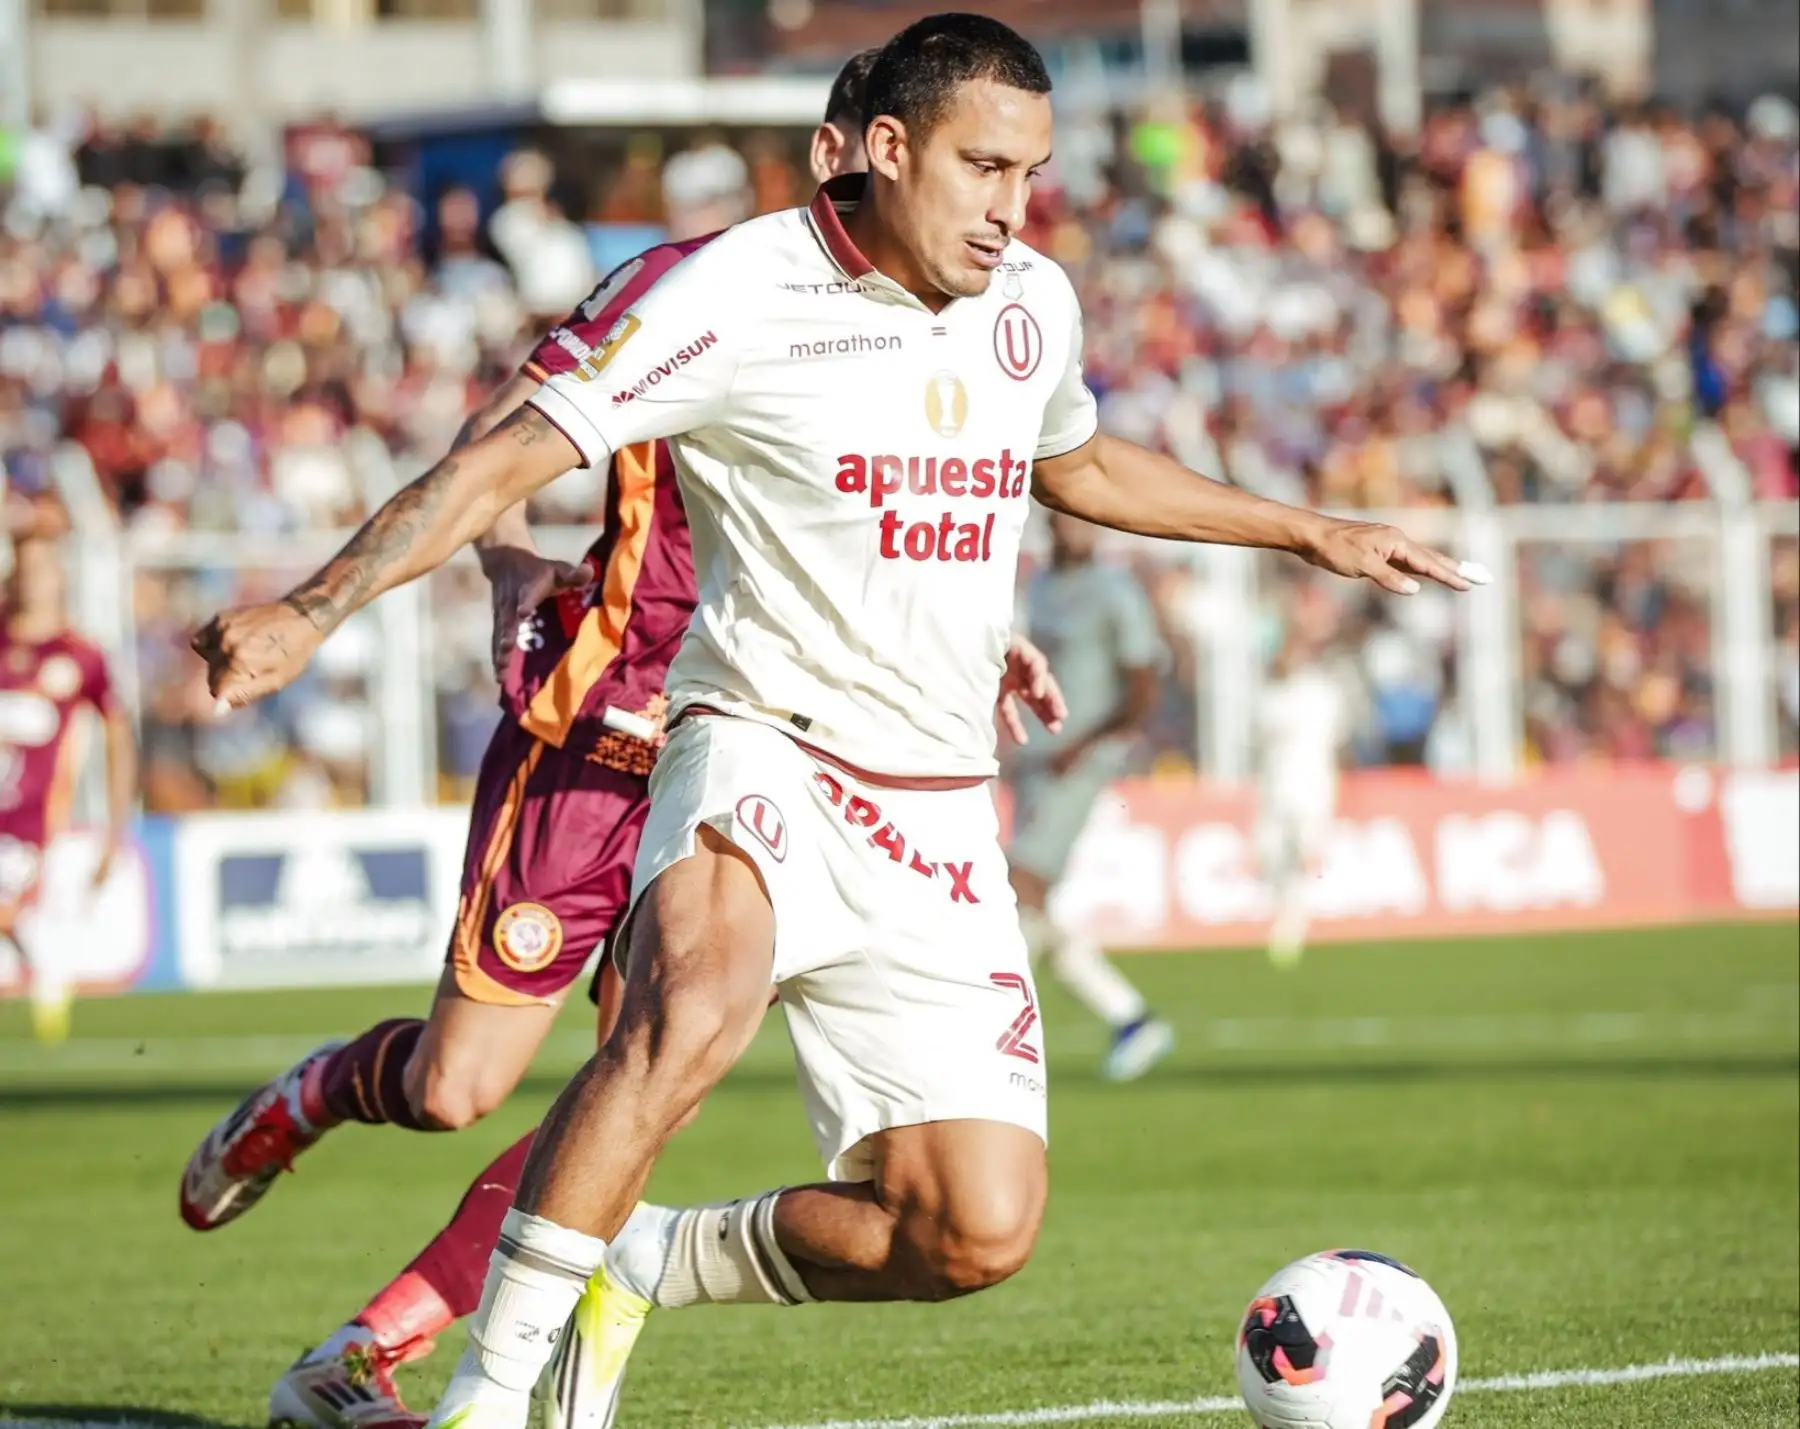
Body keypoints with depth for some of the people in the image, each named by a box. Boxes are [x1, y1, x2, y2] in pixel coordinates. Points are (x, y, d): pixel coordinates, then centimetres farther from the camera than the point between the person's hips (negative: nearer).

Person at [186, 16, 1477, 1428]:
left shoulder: (1034, 302, 8)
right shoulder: (743, 294, -12)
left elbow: (1079, 464, 31)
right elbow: (505, 463, -15)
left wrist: (1312, 535, 36)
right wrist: (318, 606, -29)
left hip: (940, 817, 6)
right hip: (768, 750, -6)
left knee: (979, 1232, -5)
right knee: (693, 1010, -39)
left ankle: (647, 1261, 19)